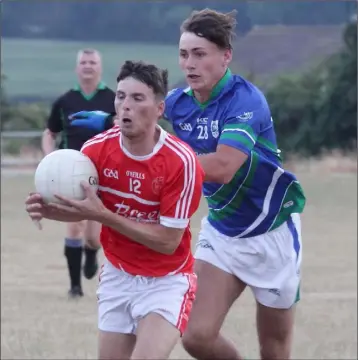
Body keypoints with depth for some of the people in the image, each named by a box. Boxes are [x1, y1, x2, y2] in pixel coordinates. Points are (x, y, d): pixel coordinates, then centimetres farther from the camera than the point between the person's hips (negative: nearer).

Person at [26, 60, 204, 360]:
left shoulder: (181, 162, -23)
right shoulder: (97, 150, -11)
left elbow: (168, 241, -21)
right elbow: (78, 207, 2)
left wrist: (103, 215, -28)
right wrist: (46, 208, -22)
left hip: (166, 281, -4)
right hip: (117, 276, 4)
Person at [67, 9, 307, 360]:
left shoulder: (245, 100, -24)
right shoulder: (178, 102, -5)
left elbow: (222, 168, -37)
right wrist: (110, 122, 1)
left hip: (271, 232, -5)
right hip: (221, 230, 5)